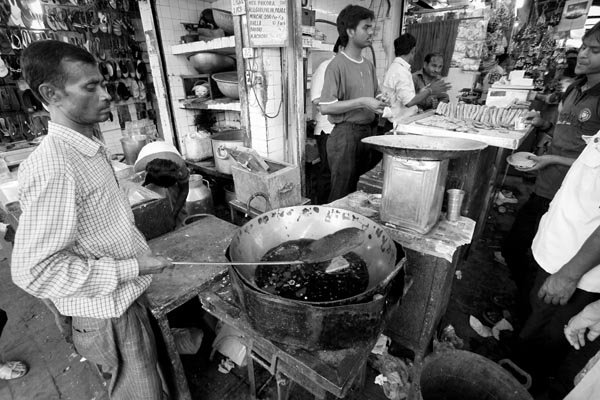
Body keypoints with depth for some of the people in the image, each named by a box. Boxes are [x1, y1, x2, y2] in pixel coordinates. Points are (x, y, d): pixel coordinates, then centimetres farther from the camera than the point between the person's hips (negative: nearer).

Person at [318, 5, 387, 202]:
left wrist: (379, 103, 3)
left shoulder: (368, 65, 14)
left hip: (369, 132, 7)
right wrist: (362, 102, -18)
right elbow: (324, 107, -17)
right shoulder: (337, 65, -10)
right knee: (342, 196, 1)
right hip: (346, 134, -7)